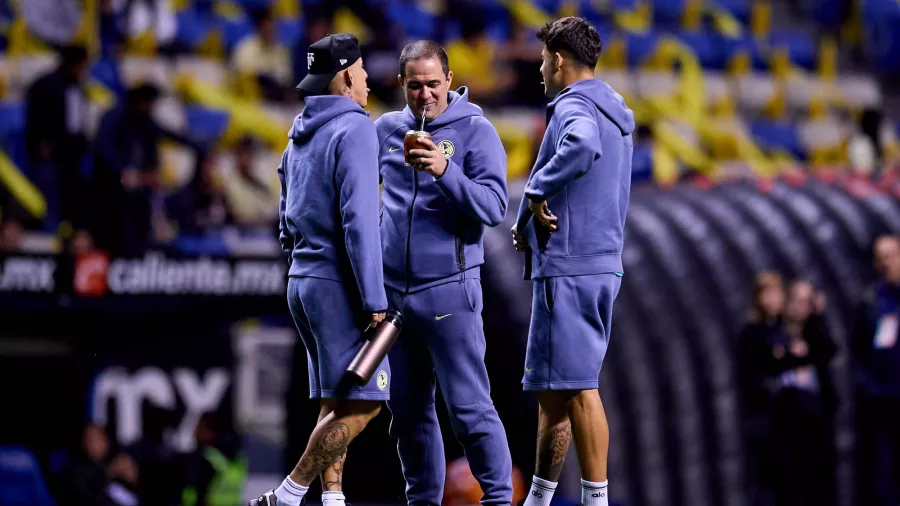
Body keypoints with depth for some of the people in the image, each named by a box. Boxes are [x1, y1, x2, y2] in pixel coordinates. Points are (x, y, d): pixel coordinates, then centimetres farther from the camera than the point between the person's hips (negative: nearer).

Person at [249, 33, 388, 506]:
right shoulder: (353, 129, -11)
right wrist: (374, 299, -18)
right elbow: (358, 219, -18)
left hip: (303, 281, 9)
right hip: (339, 283, -9)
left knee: (336, 403, 11)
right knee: (360, 404, -9)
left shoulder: (301, 134, 15)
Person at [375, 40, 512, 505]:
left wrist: (445, 172, -27)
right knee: (407, 409, 10)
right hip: (392, 290, 5)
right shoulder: (387, 129, 10)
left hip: (448, 289, -5)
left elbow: (493, 207, -14)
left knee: (469, 406, -8)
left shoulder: (475, 131, -5)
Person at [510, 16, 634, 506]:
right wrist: (529, 226, 10)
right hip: (603, 264, 10)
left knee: (577, 388, -7)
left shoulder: (574, 107, -13)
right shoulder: (613, 113, 18)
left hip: (570, 268, -10)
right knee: (553, 389, 16)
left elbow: (582, 146, -38)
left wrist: (535, 194, -24)